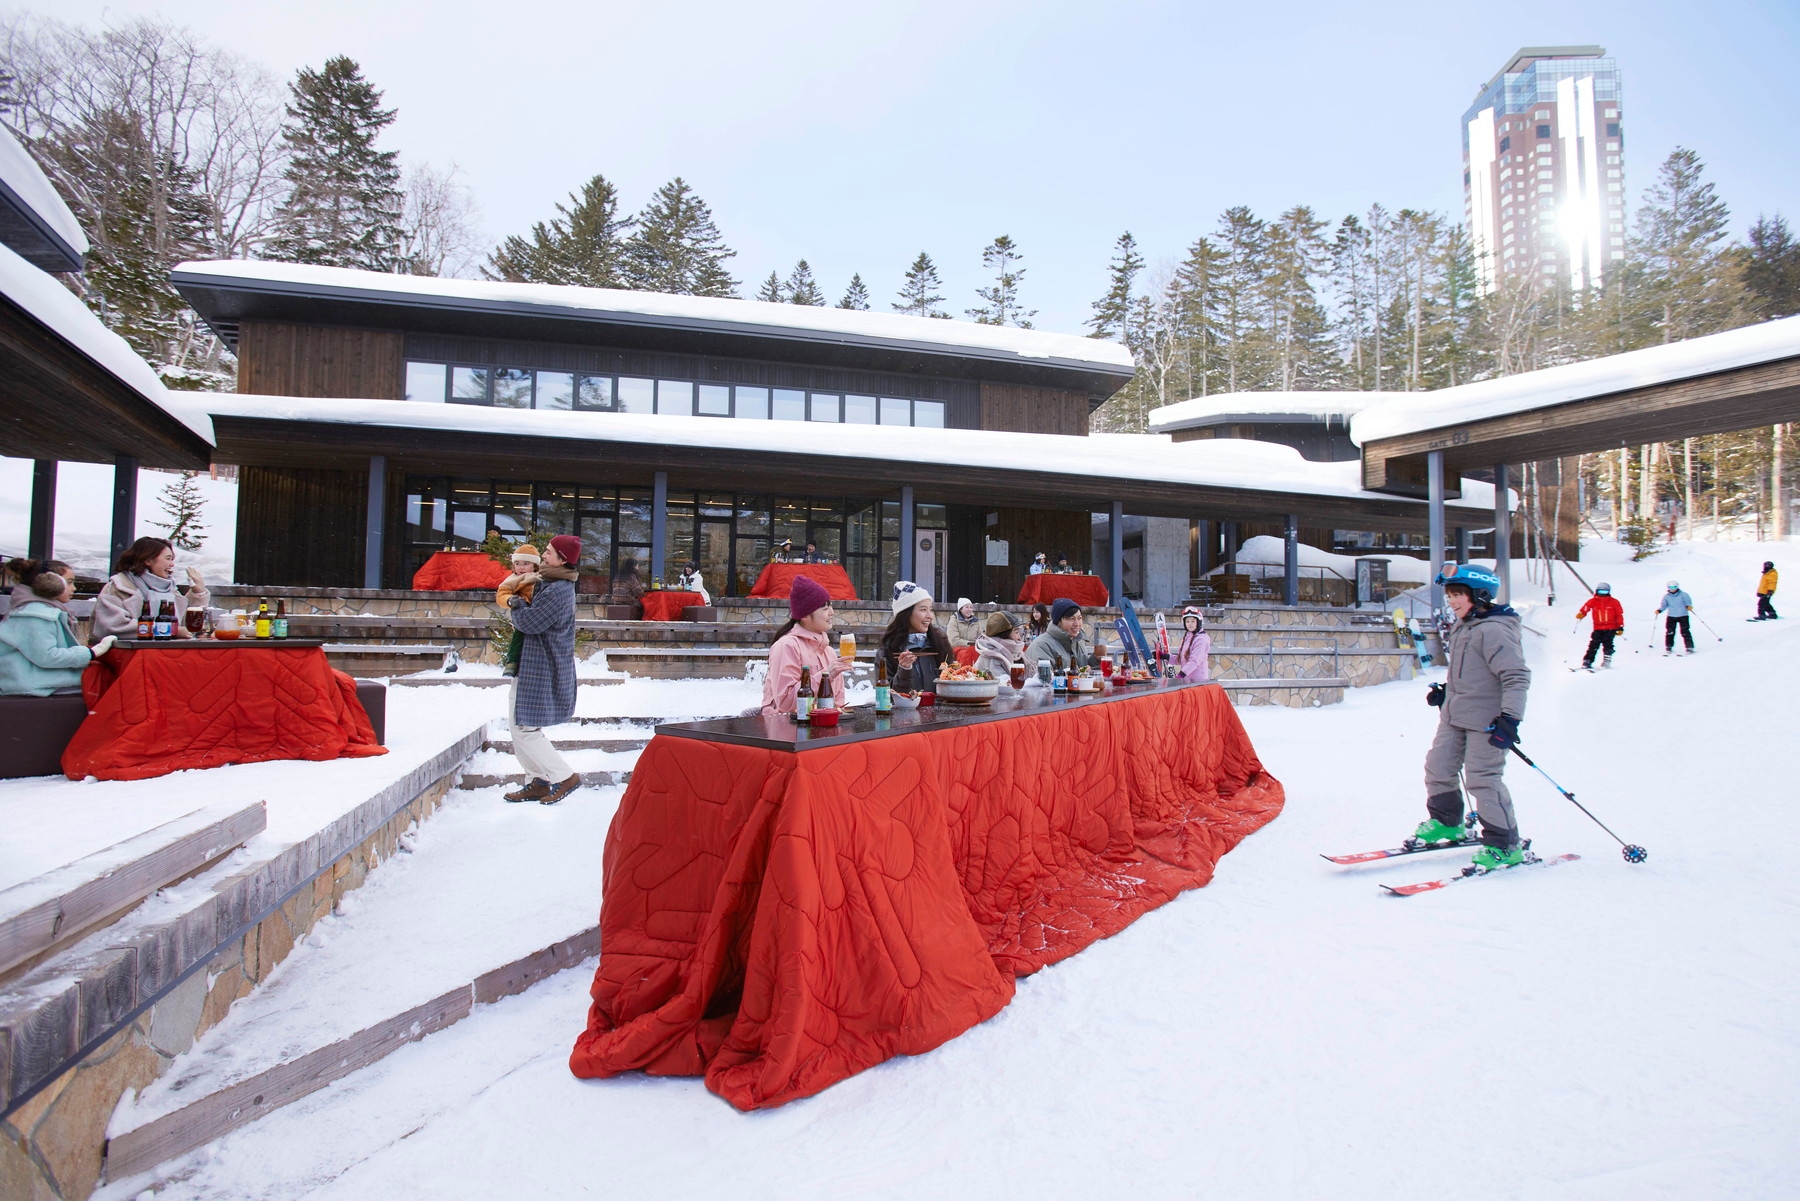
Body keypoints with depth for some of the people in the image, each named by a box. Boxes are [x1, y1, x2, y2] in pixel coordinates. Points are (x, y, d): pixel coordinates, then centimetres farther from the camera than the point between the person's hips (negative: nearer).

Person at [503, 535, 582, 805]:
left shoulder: (558, 590, -21)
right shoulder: (548, 583, 12)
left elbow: (528, 622, -20)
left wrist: (517, 606, -1)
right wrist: (519, 605, -1)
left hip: (542, 669, -11)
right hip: (532, 665, 11)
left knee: (525, 728, -5)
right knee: (518, 724, 15)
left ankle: (565, 777, 4)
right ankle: (538, 781, 22)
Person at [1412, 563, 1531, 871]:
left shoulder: (1493, 630, -19)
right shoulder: (1461, 628, 11)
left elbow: (1517, 676, -23)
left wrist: (1509, 718, -27)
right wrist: (1445, 692, 21)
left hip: (1485, 721, -9)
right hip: (1454, 717, 9)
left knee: (1483, 780, -6)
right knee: (1437, 767, 13)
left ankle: (1505, 845, 8)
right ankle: (1446, 823, 32)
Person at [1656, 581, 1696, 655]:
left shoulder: (1683, 595, -3)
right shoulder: (1666, 596, 2)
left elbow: (1688, 601, -5)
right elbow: (1663, 605, 6)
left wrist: (1688, 606, -27)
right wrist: (1659, 610, -12)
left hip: (1683, 616, -2)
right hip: (1671, 616, 2)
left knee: (1685, 632, -5)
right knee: (1669, 632, -2)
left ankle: (1689, 647, 3)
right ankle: (1668, 648, 8)